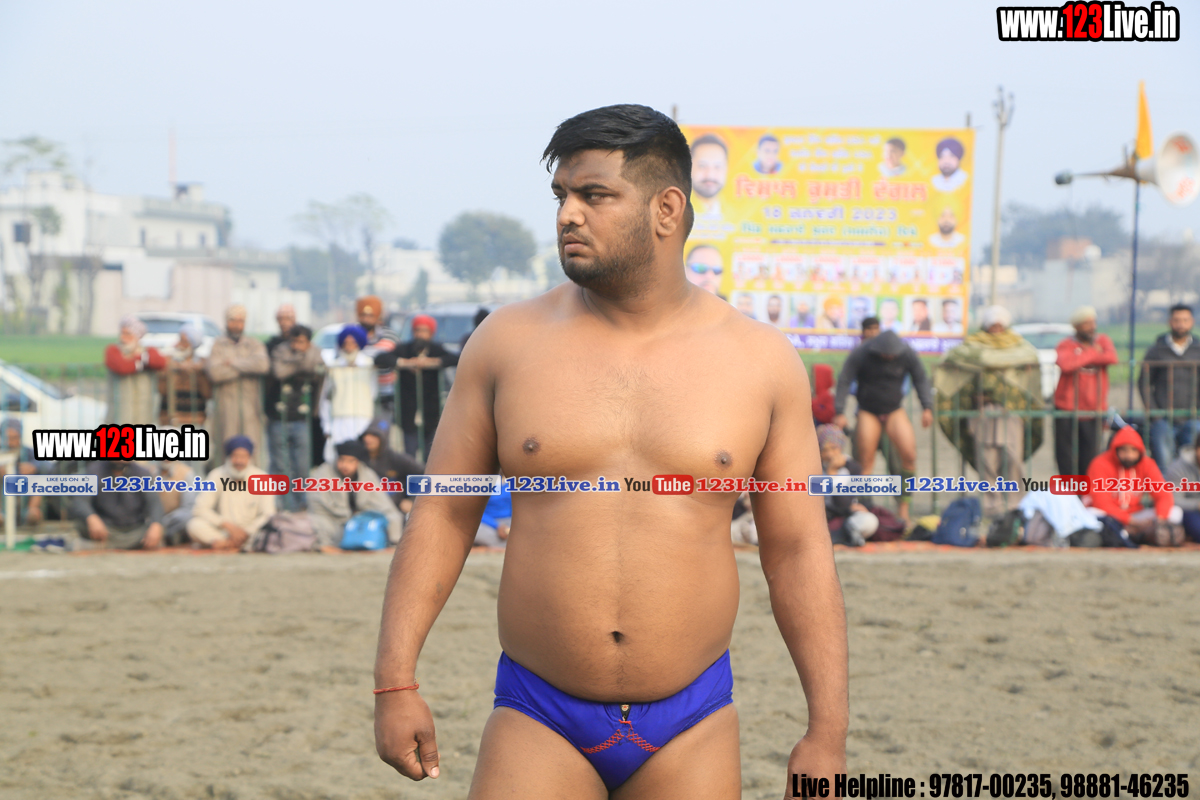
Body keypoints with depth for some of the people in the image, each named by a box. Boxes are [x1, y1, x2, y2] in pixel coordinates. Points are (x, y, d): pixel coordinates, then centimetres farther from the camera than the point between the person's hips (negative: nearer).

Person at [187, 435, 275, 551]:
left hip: (251, 532, 0)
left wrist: (246, 532, -20)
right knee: (194, 525, -28)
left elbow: (268, 515, -8)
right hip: (223, 531, 0)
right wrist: (227, 525, -19)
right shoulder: (217, 475, -3)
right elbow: (200, 509, -9)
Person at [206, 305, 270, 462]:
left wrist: (233, 362, -5)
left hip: (250, 408, 1)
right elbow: (215, 372, -11)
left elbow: (263, 364, -9)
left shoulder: (255, 344, 13)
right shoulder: (218, 345, 8)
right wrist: (247, 368, -4)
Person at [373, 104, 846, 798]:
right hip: (540, 723, 0)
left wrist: (828, 731, 0)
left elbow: (799, 551, 3)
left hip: (692, 727, 0)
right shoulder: (509, 342, 1)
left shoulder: (760, 361, 0)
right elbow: (442, 516, 4)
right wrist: (396, 681, -3)